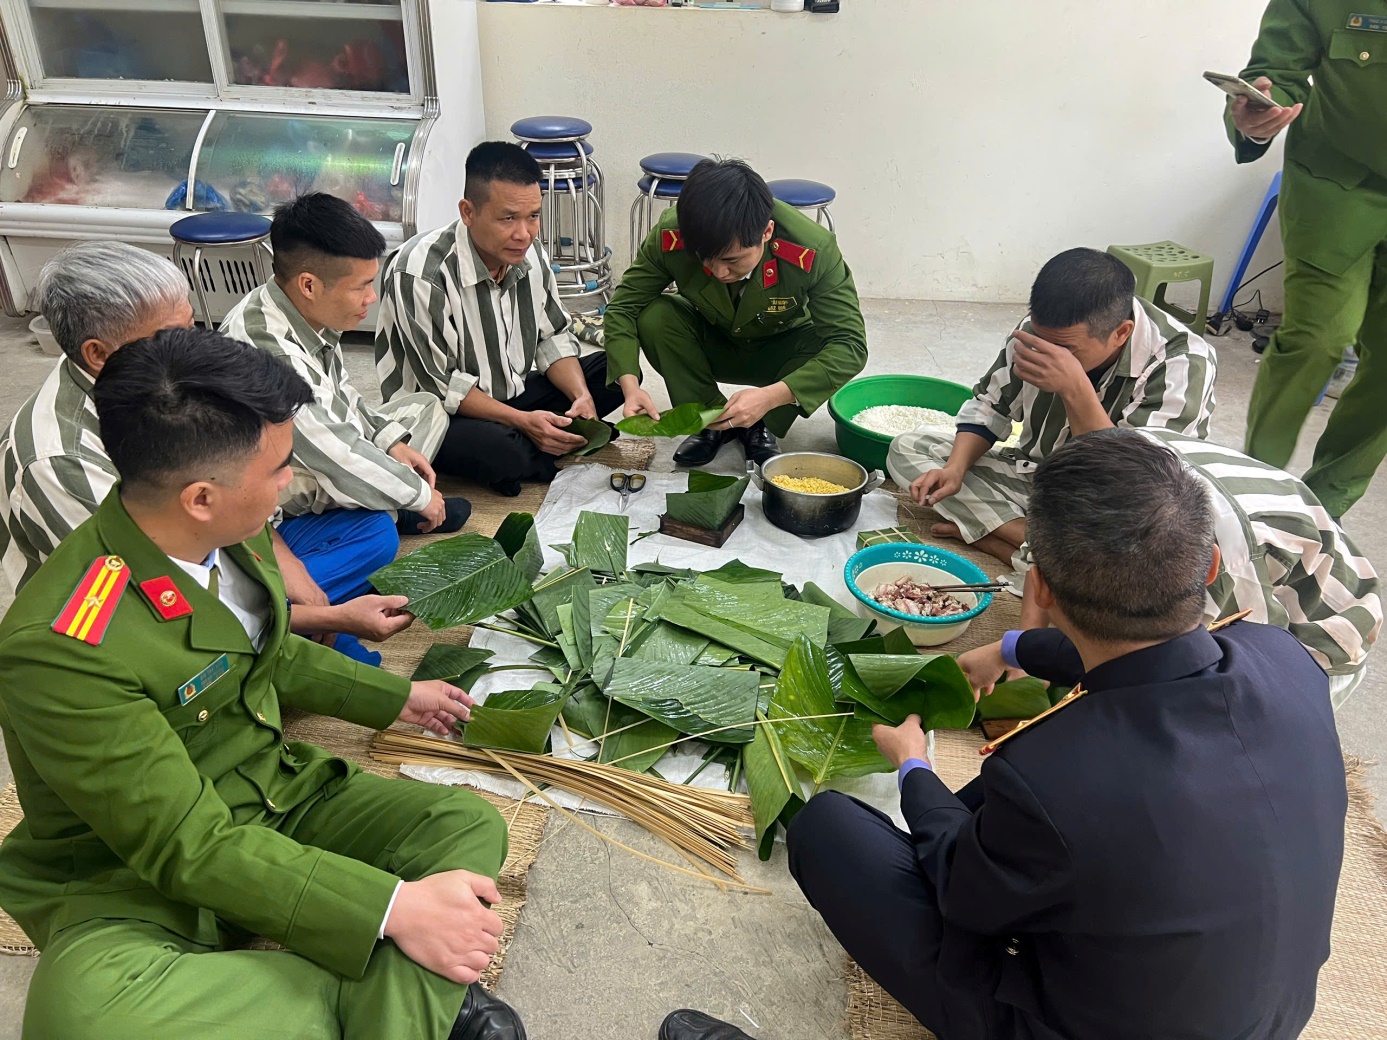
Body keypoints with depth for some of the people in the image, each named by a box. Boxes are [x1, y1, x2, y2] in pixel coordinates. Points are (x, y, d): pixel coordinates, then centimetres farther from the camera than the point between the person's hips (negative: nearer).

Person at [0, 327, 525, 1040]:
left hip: (278, 799, 6)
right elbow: (188, 846, -27)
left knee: (469, 824, -12)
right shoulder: (57, 647, -30)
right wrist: (391, 908, -32)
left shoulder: (233, 534, -8)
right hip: (140, 875, -6)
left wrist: (394, 696, 23)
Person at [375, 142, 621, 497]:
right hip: (439, 414, -7)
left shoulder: (529, 252, -5)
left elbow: (553, 337, 4)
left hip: (514, 394, 7)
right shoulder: (420, 275, -26)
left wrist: (581, 395, -14)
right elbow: (441, 386, -22)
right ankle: (572, 452, -8)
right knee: (501, 452, -39)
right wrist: (522, 420, -29)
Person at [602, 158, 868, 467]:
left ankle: (762, 427, -4)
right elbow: (623, 306, -20)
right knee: (654, 317, -28)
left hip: (780, 353, -1)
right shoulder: (669, 235, -30)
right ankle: (710, 422, -7)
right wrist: (630, 385, -38)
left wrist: (770, 397, -48)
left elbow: (850, 344, -35)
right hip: (712, 344, 1)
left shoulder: (814, 250, -34)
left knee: (825, 346, -33)